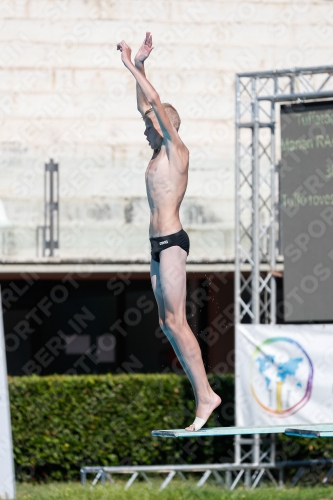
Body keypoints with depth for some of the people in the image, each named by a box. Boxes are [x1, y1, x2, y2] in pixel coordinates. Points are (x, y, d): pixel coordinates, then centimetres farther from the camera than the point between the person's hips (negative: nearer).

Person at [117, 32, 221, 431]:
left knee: (174, 320, -14)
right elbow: (146, 105, 24)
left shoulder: (176, 151, -6)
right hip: (160, 245, 10)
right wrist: (138, 66, 19)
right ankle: (202, 393, 7)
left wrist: (131, 65, -10)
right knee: (167, 322, 7)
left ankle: (205, 394, -15)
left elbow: (156, 104, -14)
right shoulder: (160, 153, 16)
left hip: (171, 241, -10)